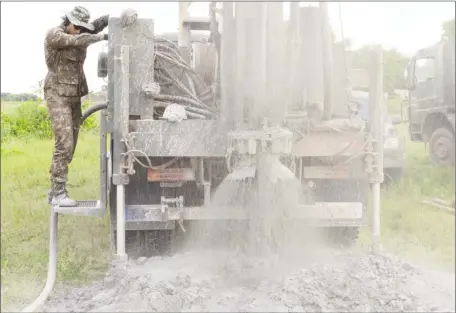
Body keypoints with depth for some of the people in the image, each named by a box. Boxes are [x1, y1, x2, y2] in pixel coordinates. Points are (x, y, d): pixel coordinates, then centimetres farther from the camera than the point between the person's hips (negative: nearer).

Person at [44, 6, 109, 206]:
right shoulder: (53, 35, -8)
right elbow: (78, 41, -24)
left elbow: (99, 23, -1)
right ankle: (58, 193, -9)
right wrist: (103, 37, -23)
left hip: (74, 96, 7)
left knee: (70, 146, 6)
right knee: (64, 144, -14)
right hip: (58, 96, -7)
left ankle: (55, 190, 14)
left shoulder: (80, 34, 11)